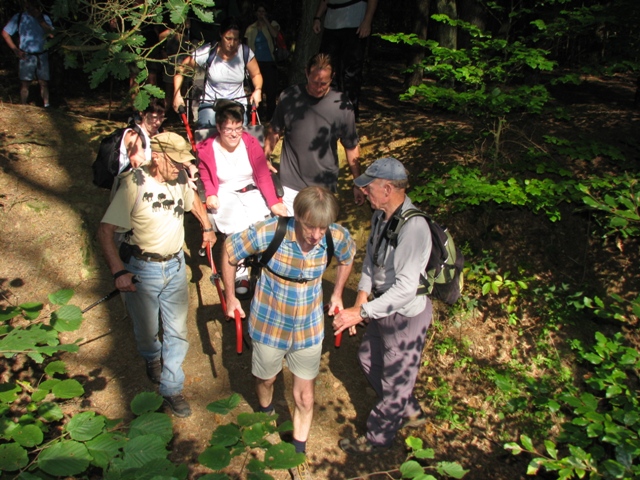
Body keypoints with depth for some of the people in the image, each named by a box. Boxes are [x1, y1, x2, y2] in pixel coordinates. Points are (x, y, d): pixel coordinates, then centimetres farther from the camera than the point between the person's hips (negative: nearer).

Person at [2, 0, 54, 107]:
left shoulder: (44, 18, 5)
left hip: (42, 55, 1)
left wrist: (39, 19, -16)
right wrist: (15, 49, -3)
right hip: (26, 56, -1)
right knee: (24, 83, 1)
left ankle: (46, 106, 8)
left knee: (44, 82, 1)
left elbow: (51, 34, -11)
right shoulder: (18, 17, 2)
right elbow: (5, 33, 5)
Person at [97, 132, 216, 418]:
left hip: (175, 265, 4)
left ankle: (172, 388, 23)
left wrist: (207, 227, 22)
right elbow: (105, 231, -21)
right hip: (142, 269, -4)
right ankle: (152, 358, 51)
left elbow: (192, 200, 20)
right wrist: (118, 272, -28)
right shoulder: (135, 185, -20)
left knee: (177, 330, 8)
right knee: (147, 330, 16)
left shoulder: (180, 179, -5)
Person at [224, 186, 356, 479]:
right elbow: (231, 250, -13)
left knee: (304, 398, 13)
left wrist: (337, 293, 7)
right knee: (265, 380, 26)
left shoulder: (337, 237, -21)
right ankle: (266, 416, 60)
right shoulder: (269, 232, -30)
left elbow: (348, 257, 4)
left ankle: (298, 453, 39)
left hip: (309, 329, 1)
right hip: (269, 325, -1)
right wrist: (230, 296, -5)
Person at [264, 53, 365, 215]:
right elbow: (274, 132, 7)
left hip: (324, 187, 0)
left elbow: (352, 147, -1)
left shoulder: (342, 105, -8)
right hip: (290, 185, 1)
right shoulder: (289, 97, -5)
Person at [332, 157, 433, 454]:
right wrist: (362, 295, -9)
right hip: (385, 307, 9)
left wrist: (362, 313, -32)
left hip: (406, 315, -9)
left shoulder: (413, 228, -32)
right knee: (369, 358, 26)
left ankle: (377, 438, 38)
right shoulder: (381, 214, -5)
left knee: (395, 379, 13)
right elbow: (371, 254, 4)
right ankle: (410, 412, 49)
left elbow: (405, 288, -33)